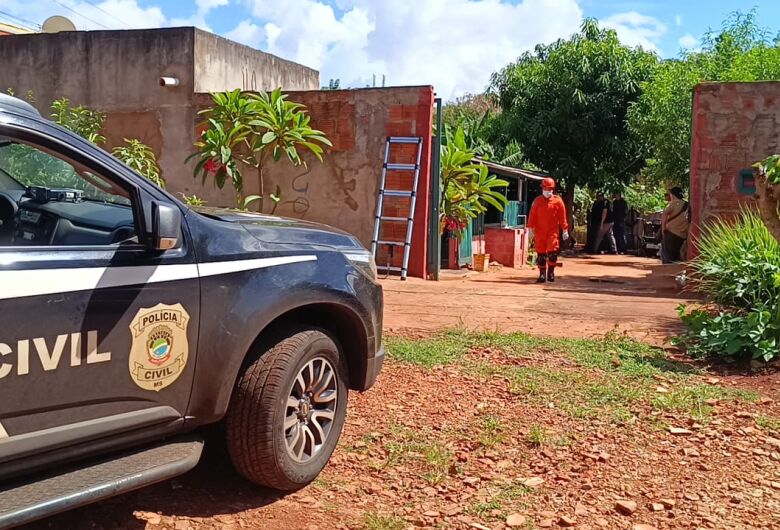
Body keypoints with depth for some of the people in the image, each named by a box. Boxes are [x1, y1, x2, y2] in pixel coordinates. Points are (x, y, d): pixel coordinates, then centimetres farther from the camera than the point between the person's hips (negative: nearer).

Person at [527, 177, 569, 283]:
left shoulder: (558, 201, 1)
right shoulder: (537, 201, 4)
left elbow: (562, 216, 2)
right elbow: (532, 215, 3)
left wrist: (565, 230, -1)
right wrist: (531, 228, -3)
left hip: (553, 232, -1)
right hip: (540, 232, 1)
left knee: (553, 252, -10)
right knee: (541, 253, 4)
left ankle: (551, 272, 8)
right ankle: (542, 274, 12)